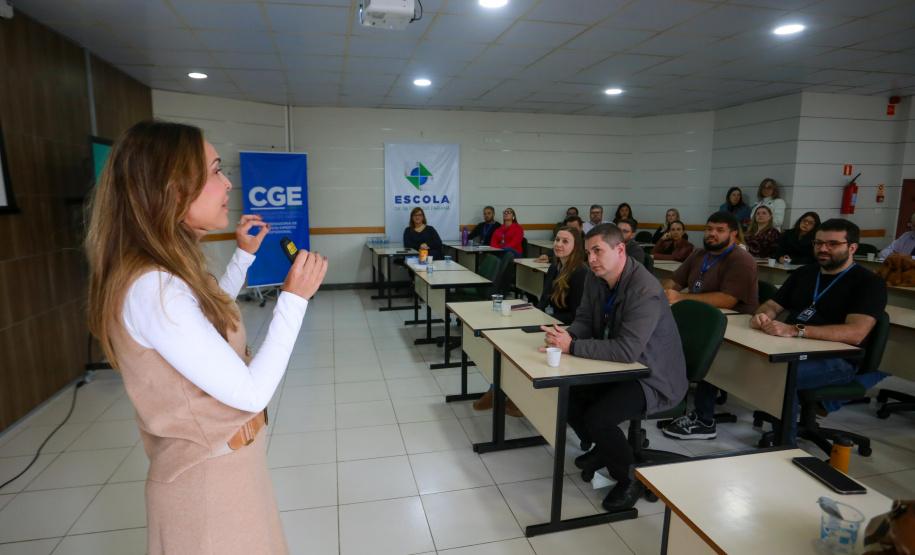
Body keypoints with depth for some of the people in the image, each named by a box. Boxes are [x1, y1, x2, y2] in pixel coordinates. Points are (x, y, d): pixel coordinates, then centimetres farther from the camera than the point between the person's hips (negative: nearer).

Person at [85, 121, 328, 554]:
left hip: (226, 458, 9)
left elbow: (212, 317, 20)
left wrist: (244, 255, 16)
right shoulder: (152, 289, -31)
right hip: (208, 478, -9)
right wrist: (294, 298, -23)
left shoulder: (165, 271, 0)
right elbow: (252, 392, -30)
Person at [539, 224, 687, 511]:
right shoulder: (595, 278, -3)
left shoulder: (645, 291, -28)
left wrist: (572, 346, -33)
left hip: (653, 378, -8)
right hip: (617, 367, 9)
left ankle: (631, 481, 5)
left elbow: (627, 351, -34)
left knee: (597, 417, -25)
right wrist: (566, 335, -20)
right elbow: (584, 320, 4)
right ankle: (602, 449, 25)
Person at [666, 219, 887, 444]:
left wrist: (795, 330, -32)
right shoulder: (803, 273, 17)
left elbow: (856, 333, -19)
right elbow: (771, 306, 17)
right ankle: (702, 419, 1)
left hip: (835, 359, -6)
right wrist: (762, 315, -11)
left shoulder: (869, 282, -3)